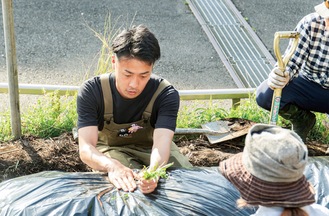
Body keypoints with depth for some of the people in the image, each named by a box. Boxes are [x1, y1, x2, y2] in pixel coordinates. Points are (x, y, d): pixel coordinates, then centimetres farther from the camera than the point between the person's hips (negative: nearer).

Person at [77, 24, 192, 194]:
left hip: (149, 147, 2)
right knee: (127, 182, -33)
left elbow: (161, 143, -37)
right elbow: (86, 148, -34)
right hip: (110, 149, -2)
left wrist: (153, 171, -62)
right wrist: (112, 166, -57)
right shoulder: (92, 91, -25)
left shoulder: (166, 94, -24)